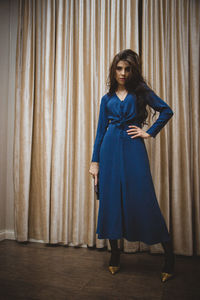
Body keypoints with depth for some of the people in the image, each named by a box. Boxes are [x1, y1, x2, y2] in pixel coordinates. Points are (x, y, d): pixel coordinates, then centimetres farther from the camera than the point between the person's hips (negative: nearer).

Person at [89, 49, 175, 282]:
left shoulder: (141, 92, 9)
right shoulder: (107, 98, 14)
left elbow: (166, 110, 6)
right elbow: (100, 131, 11)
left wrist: (150, 133, -1)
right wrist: (95, 161, 6)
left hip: (133, 148, -3)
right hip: (110, 149, 3)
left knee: (143, 199, -5)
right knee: (111, 199, 4)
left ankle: (169, 256, 9)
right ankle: (115, 255, 20)